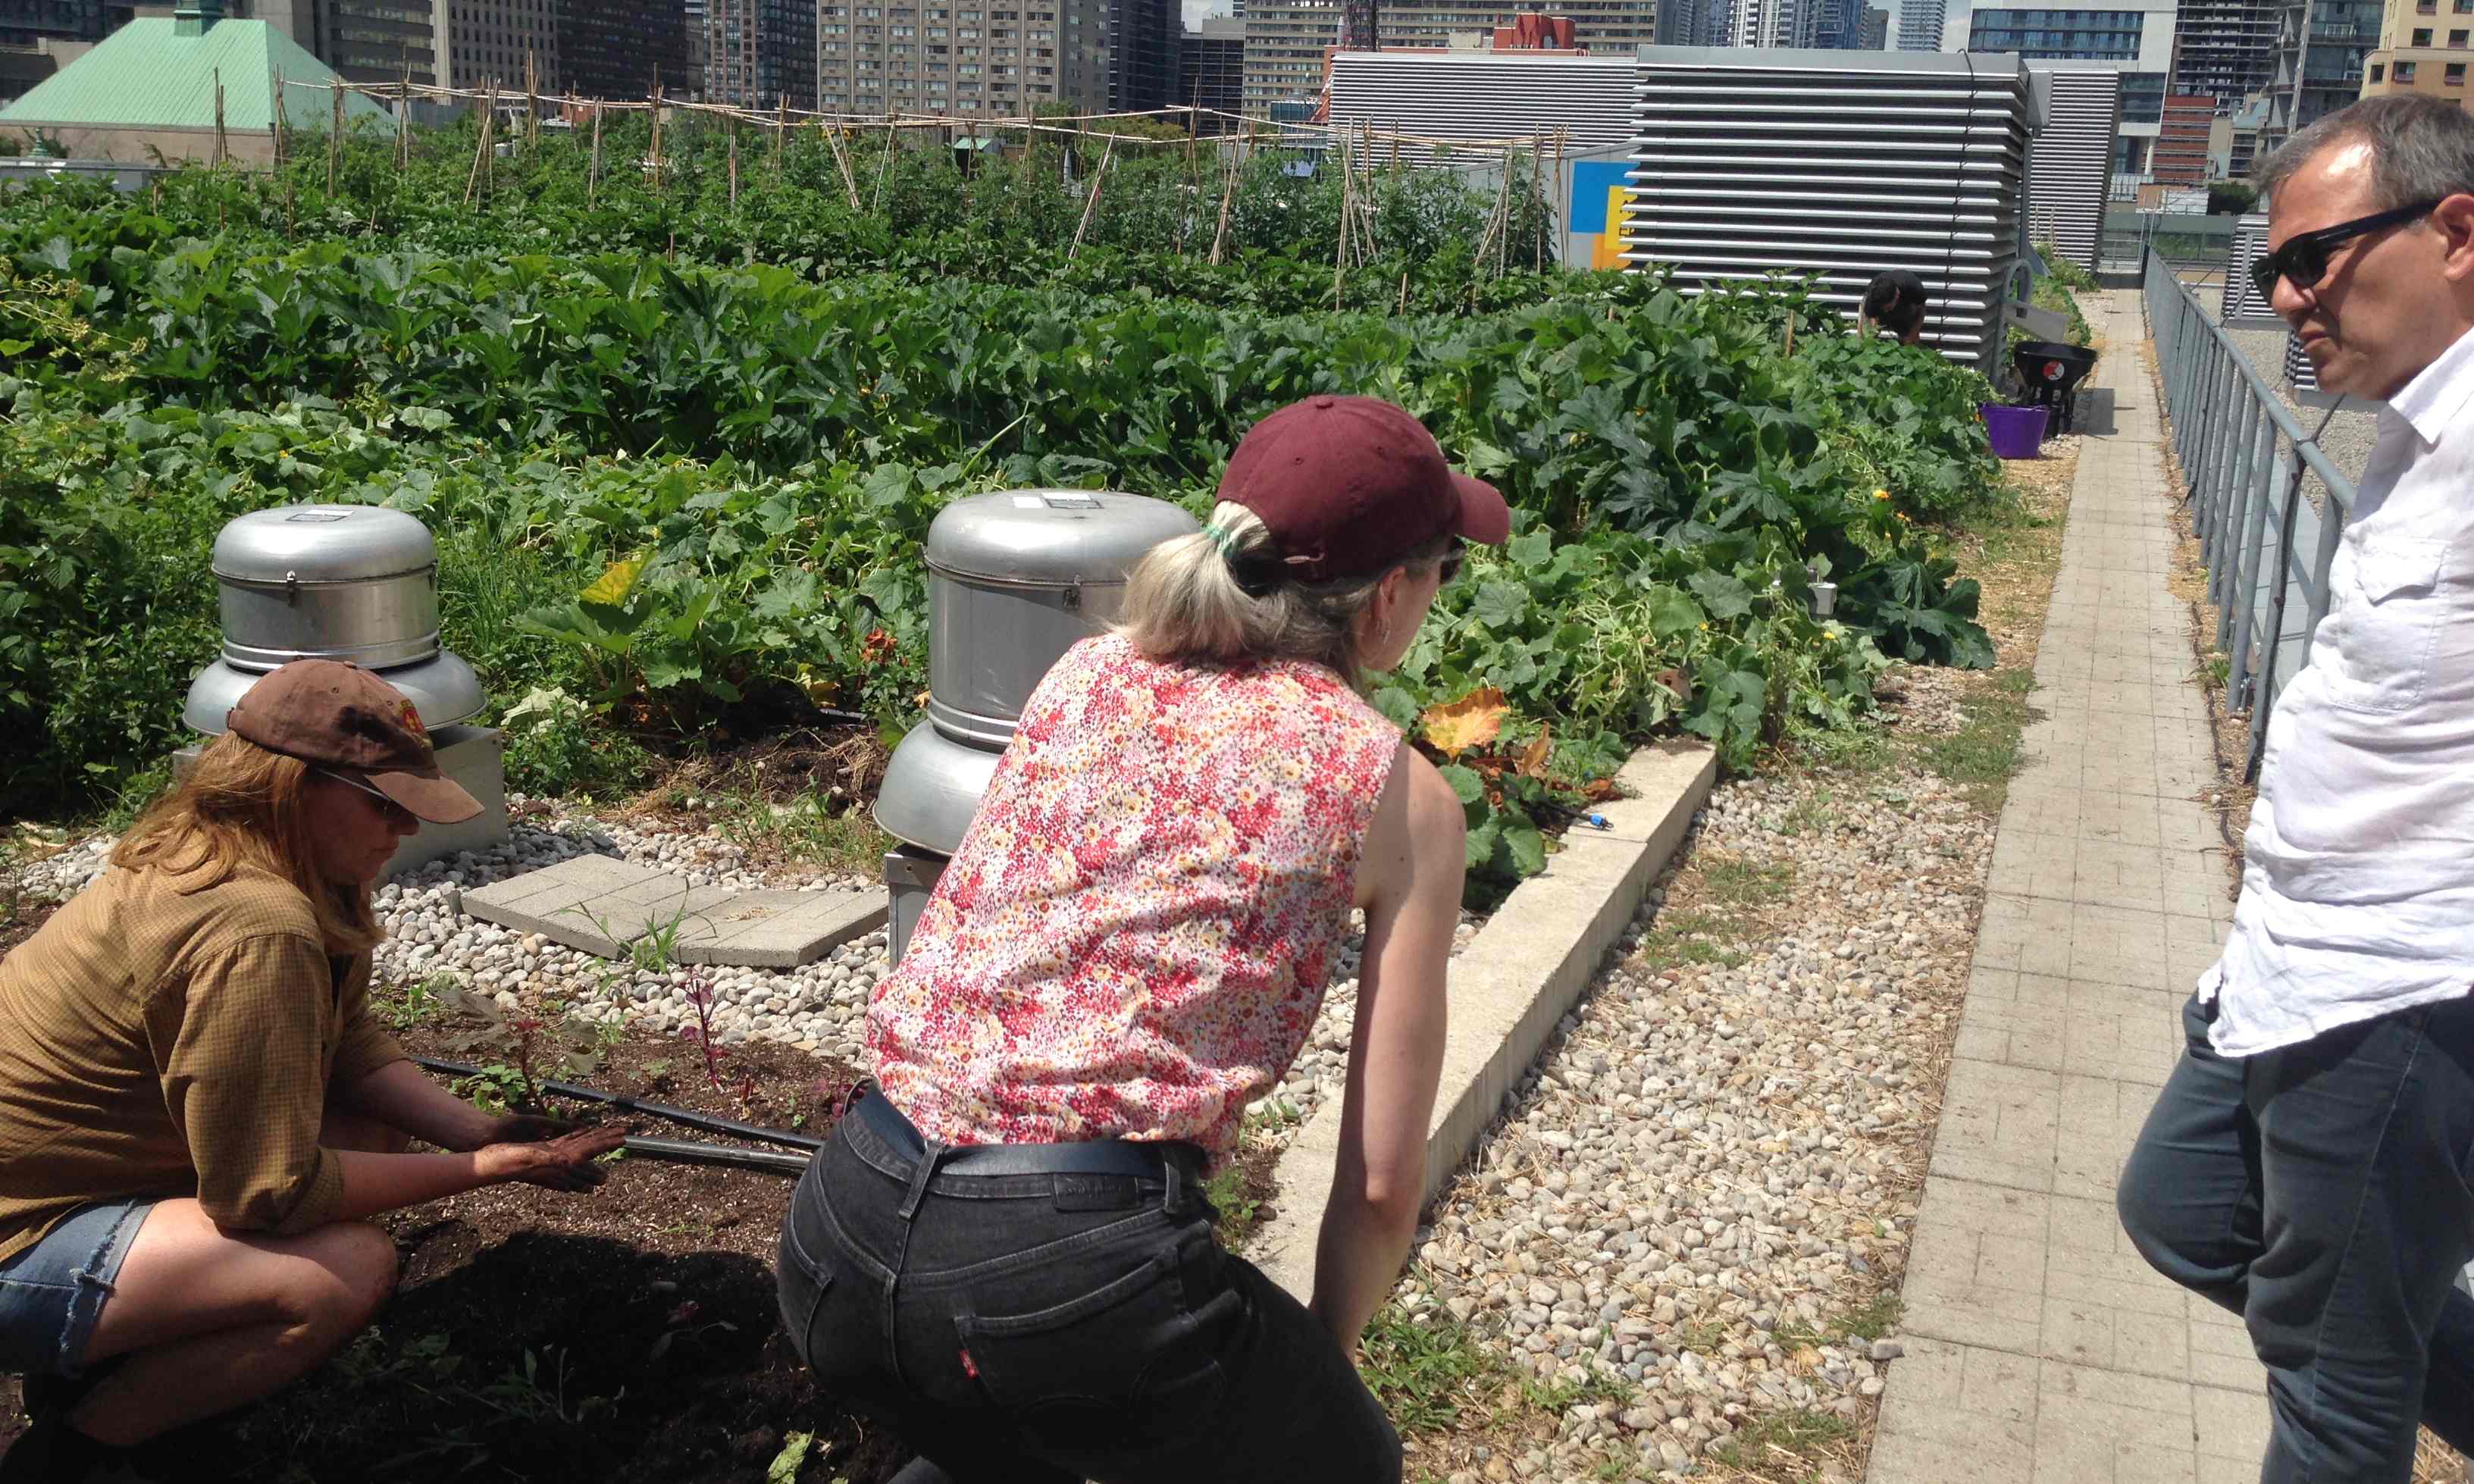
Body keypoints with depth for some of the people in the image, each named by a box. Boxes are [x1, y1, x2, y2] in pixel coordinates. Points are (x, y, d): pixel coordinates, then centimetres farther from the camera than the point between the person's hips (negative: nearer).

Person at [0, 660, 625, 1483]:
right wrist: (483, 1168, -17)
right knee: (349, 1269, -23)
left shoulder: (207, 858, 1)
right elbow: (270, 1192, -24)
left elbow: (354, 1044, 4)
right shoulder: (260, 930, -30)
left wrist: (481, 1132, -10)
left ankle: (97, 1355, 13)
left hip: (77, 1167, 10)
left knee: (370, 1129, 7)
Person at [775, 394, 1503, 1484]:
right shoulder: (1399, 794, 1)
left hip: (844, 1233, 6)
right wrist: (1319, 1360, 23)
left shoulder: (1087, 672, 14)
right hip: (1076, 1257, -5)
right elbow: (1384, 1175, 3)